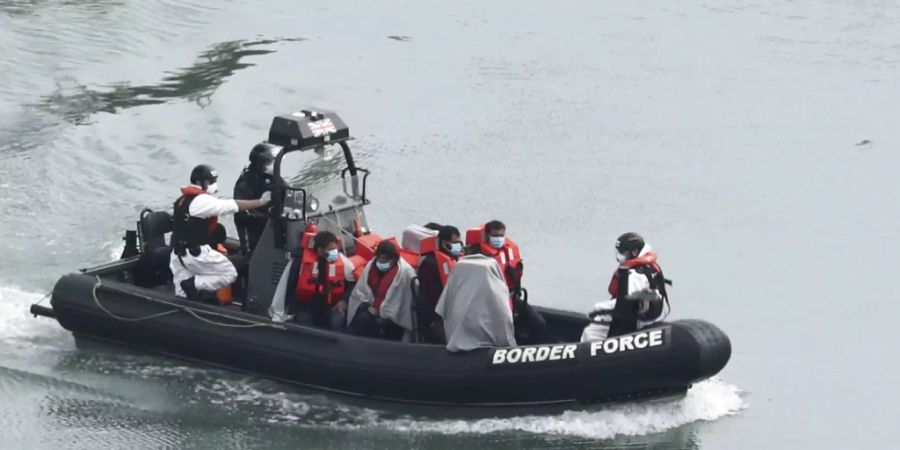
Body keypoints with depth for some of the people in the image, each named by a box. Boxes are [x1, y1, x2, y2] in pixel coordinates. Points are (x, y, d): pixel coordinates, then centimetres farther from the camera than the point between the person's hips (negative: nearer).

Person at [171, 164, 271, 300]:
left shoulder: (182, 200, 15)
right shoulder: (202, 201, -16)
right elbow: (233, 206, -20)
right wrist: (260, 202, -18)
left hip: (178, 253, 9)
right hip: (196, 253, -9)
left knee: (183, 296, 10)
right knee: (229, 274, 1)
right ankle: (193, 284, -8)